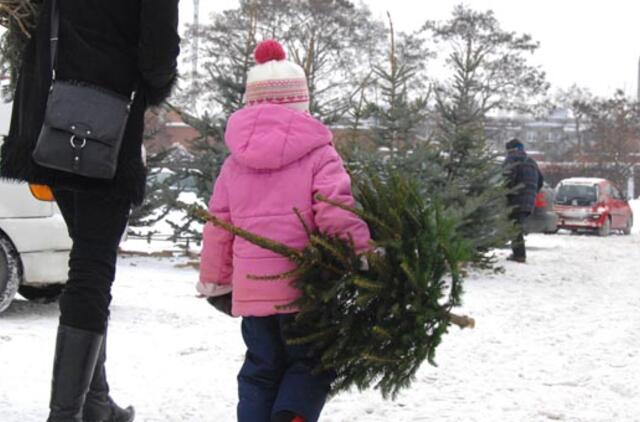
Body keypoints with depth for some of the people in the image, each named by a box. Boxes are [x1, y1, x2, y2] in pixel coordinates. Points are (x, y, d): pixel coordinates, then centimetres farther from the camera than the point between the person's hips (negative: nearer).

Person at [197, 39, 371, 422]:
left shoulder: (235, 163, 10)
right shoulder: (319, 153, -4)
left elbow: (218, 226, 12)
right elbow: (336, 214, -17)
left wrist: (214, 280, 23)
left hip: (251, 287, 4)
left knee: (261, 369, 15)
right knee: (311, 361, 9)